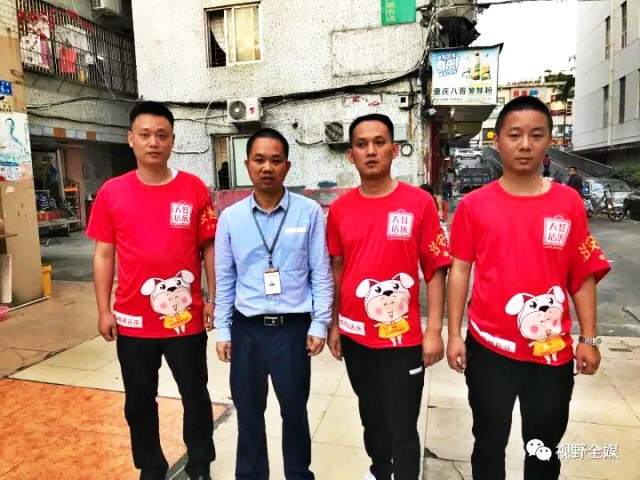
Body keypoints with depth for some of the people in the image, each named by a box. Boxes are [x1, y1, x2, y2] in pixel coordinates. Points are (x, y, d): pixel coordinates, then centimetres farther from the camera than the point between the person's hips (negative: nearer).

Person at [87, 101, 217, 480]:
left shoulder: (195, 189, -4)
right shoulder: (111, 192, -1)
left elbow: (210, 247, 0)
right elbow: (104, 254, 4)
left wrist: (213, 300, -2)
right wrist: (104, 311, 1)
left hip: (186, 318, -1)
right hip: (132, 320, 2)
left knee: (195, 396, 14)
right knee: (139, 400, 17)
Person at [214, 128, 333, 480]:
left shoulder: (310, 213, -6)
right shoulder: (230, 217, -1)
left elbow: (321, 274, -3)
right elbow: (224, 280, 4)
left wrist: (319, 324, -4)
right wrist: (223, 331, 5)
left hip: (293, 327, -1)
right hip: (247, 328, 2)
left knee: (295, 410, 15)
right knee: (248, 411, 17)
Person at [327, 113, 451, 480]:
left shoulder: (420, 203, -8)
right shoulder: (340, 209, 1)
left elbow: (435, 270, -6)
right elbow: (337, 269, 8)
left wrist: (435, 330, -10)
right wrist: (334, 325, 9)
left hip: (402, 337, -3)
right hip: (355, 336, 4)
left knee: (402, 428, 7)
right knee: (371, 416, 23)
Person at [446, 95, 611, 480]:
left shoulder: (569, 203, -2)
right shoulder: (475, 205, -5)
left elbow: (583, 276, 2)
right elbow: (460, 271, -2)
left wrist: (589, 338, 1)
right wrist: (454, 334, -3)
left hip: (552, 351, 1)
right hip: (489, 347, -1)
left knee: (545, 449, 19)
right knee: (489, 442, 18)